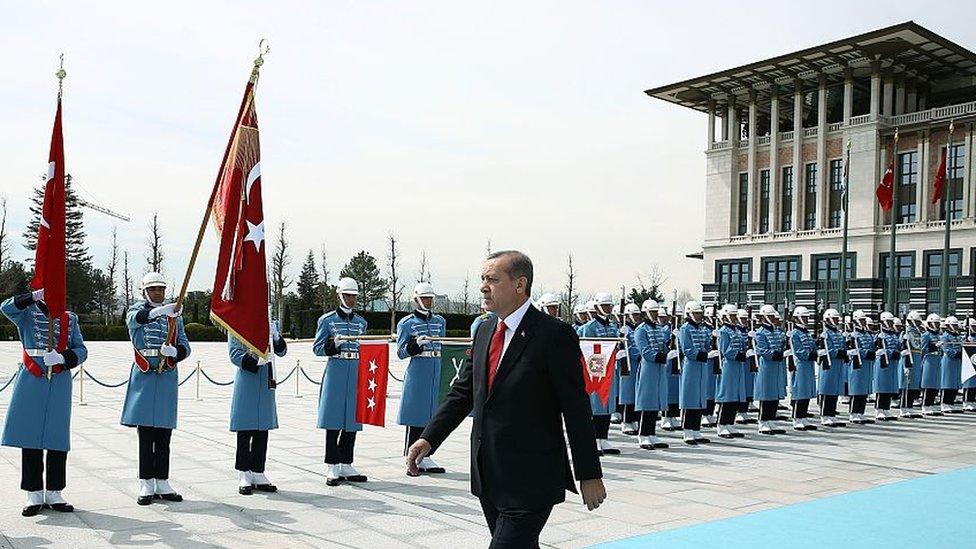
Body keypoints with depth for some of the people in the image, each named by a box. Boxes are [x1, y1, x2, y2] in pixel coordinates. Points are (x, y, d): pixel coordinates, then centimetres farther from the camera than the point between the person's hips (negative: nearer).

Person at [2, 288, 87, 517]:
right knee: (30, 438, 0)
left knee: (58, 439, 2)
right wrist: (34, 296, -27)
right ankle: (34, 495, 8)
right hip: (31, 381, -1)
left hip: (59, 383, 1)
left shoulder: (69, 319, 12)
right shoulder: (27, 313, 8)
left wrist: (62, 358, -15)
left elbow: (81, 350, 5)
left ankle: (54, 494, 12)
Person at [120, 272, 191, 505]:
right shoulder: (137, 310, 5)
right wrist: (160, 311, -41)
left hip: (168, 378, 3)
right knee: (145, 431, -3)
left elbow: (185, 347, 8)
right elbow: (136, 318, -22)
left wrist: (174, 351, -16)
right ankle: (146, 485, 2)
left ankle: (162, 483, 12)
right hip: (144, 377, -3)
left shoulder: (174, 314, 13)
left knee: (164, 433, 5)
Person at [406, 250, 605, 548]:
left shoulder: (554, 335, -13)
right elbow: (462, 392, 13)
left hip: (530, 482, -7)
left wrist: (589, 475, -8)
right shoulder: (484, 331, 9)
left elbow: (577, 410, -11)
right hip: (488, 477, 7)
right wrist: (429, 439, 1)